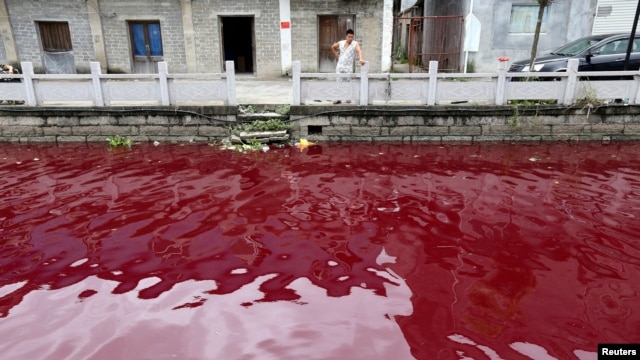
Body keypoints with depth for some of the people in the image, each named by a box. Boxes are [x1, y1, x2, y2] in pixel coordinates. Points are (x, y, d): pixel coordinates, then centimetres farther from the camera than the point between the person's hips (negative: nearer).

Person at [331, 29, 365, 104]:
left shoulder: (355, 44, -7)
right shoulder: (340, 43, 5)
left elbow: (359, 51, -26)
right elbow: (333, 47, 23)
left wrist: (360, 59, -46)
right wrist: (337, 55, 13)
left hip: (348, 67, -3)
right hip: (339, 66, 3)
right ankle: (338, 98, 6)